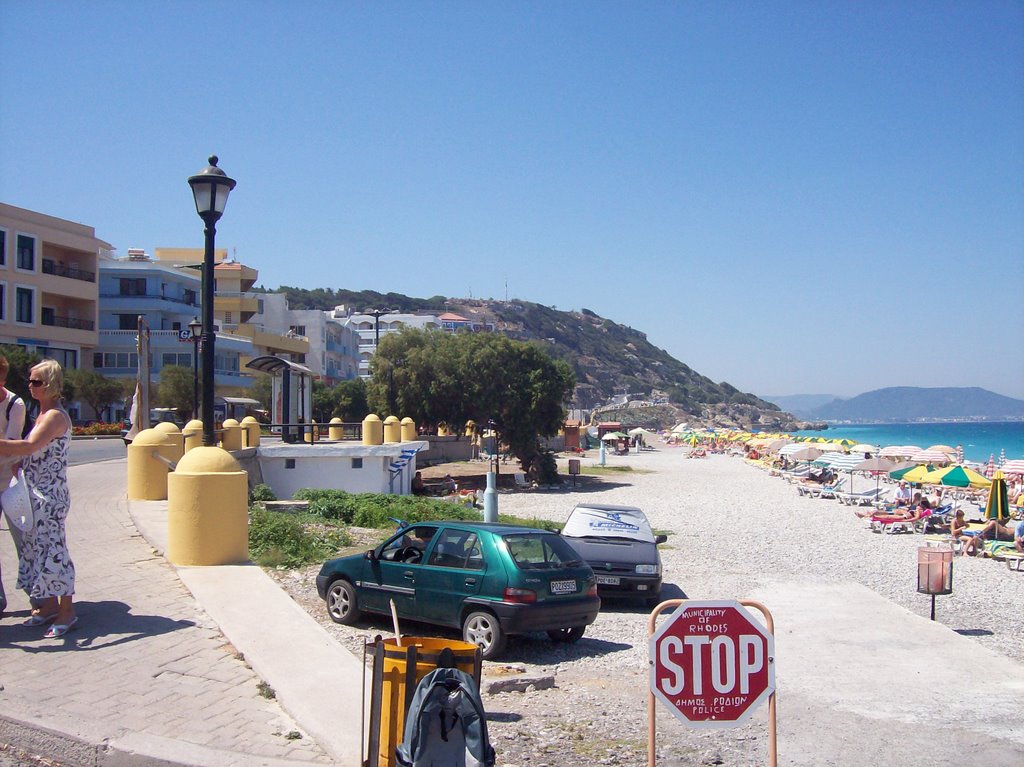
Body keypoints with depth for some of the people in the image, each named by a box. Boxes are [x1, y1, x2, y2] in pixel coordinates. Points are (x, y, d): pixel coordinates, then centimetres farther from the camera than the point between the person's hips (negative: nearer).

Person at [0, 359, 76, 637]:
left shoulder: (55, 416, -15)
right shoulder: (43, 414, 15)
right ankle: (49, 606, 24)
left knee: (52, 550, -4)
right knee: (38, 549, 14)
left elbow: (29, 446, -29)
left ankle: (66, 611, 4)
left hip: (50, 495, -9)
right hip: (37, 494, 9)